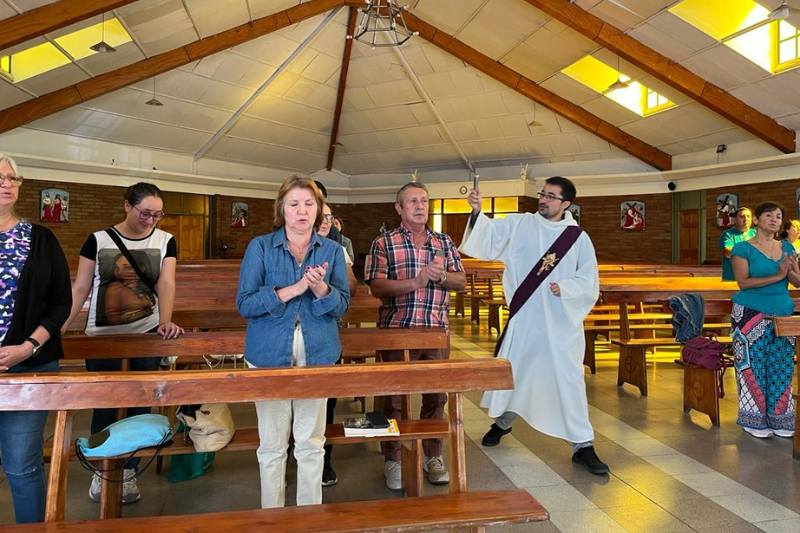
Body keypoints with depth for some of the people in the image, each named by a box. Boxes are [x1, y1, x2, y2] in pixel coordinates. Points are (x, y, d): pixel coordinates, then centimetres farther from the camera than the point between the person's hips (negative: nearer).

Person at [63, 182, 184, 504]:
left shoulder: (165, 241, 0)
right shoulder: (98, 240, -1)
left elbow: (166, 283, -10)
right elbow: (80, 288, 1)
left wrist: (165, 320, -27)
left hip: (146, 333, 0)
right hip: (102, 335, 0)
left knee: (140, 403, 7)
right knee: (103, 404, 8)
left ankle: (128, 472, 24)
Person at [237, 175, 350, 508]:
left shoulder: (332, 250, 4)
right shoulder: (260, 247, -1)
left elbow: (341, 306, -1)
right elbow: (245, 303, -10)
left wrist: (321, 288, -22)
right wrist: (294, 289, -19)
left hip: (317, 355, 2)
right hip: (270, 355, -1)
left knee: (312, 443, 11)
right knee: (272, 446, 9)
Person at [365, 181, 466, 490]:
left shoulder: (444, 242, 13)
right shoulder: (383, 244, 2)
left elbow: (461, 281, 9)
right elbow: (376, 287, -8)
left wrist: (441, 276, -12)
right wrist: (415, 282, -18)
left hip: (437, 329, 3)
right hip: (396, 329, -3)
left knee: (436, 394, 10)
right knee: (394, 396, 6)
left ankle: (432, 456, 28)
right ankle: (392, 459, 22)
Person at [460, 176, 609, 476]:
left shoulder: (579, 238, -1)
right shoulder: (521, 225, 0)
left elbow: (589, 283, -1)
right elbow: (489, 234, -11)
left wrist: (564, 288, -18)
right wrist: (477, 211, -28)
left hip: (560, 322, -1)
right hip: (524, 318, 2)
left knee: (569, 380, -1)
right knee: (509, 370, 16)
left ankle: (582, 445, 14)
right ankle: (503, 421, 43)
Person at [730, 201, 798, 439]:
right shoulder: (743, 248, -4)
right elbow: (743, 282, -13)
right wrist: (777, 276, -17)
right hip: (752, 315, -5)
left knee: (781, 368, 5)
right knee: (754, 366, -2)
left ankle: (778, 419, 17)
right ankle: (754, 420, 9)